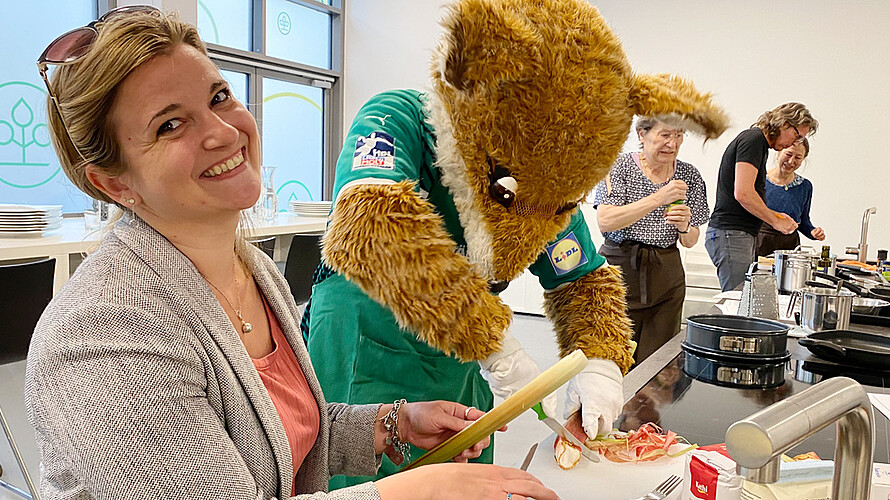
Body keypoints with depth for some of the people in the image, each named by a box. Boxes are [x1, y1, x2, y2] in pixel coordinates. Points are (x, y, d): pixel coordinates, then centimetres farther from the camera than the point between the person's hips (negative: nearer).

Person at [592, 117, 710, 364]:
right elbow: (605, 221, -18)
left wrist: (684, 226, -13)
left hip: (666, 280, 3)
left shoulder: (689, 175, 7)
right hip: (619, 271, -3)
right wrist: (658, 199, -24)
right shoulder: (620, 166, -3)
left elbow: (690, 241, 10)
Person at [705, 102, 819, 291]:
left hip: (742, 235, 10)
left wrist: (773, 215, 16)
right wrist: (775, 221, -9)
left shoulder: (759, 143, 22)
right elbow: (743, 193, -21)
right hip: (731, 234, -10)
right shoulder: (753, 139, -9)